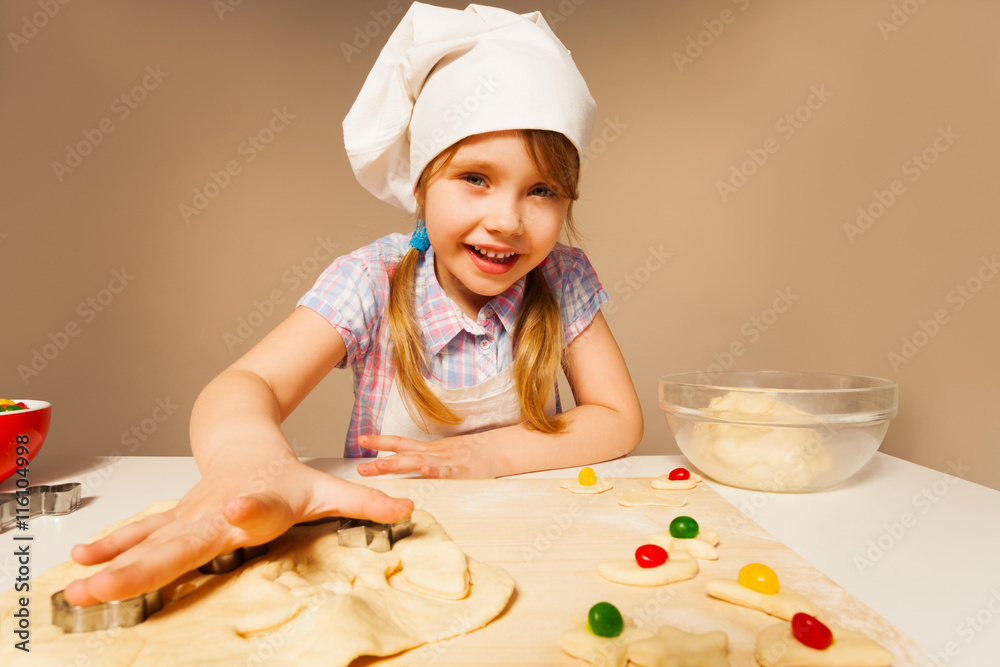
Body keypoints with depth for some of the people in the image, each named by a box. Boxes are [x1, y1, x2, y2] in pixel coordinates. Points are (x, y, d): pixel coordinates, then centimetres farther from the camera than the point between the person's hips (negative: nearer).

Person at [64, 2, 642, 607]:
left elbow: (618, 420, -7)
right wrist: (249, 461, -49)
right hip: (384, 538, 0)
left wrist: (488, 453, -21)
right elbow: (248, 384, -25)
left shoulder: (564, 280, -8)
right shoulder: (372, 282, -13)